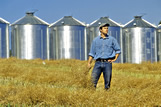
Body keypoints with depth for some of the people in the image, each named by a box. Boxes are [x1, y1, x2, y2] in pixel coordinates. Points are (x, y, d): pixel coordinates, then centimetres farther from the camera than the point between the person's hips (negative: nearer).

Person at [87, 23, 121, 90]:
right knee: (93, 79, -11)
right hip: (98, 62, 0)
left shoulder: (112, 39, 9)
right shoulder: (95, 40, 11)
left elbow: (118, 50, 16)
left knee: (107, 81, -1)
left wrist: (115, 59, 2)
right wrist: (89, 63, 2)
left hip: (108, 63, 0)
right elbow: (92, 53, 11)